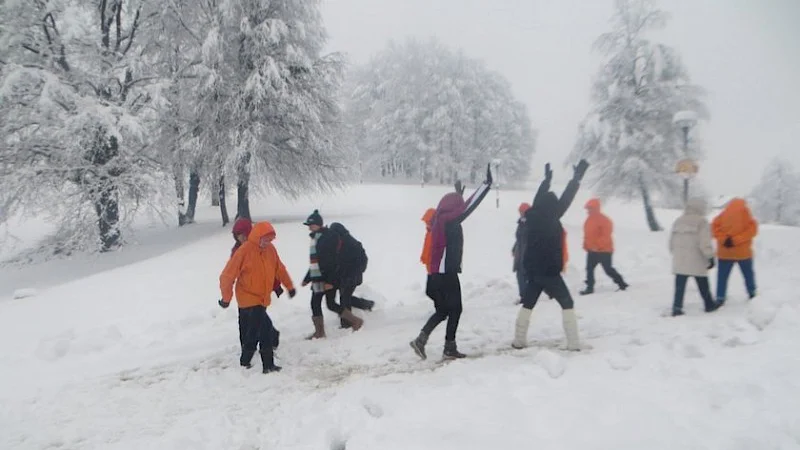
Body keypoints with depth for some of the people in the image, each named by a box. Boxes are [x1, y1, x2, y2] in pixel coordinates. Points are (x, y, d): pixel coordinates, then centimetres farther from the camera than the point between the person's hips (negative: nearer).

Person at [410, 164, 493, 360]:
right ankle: (450, 348, 8)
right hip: (446, 272, -9)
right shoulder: (448, 220, -14)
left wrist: (458, 194, 47)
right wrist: (487, 184, -17)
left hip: (438, 272, 9)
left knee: (443, 310, 16)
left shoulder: (441, 219, 11)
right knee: (454, 309, 3)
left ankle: (421, 339, 7)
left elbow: (458, 209, 33)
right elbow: (469, 207, -19)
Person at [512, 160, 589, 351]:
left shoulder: (533, 217, 1)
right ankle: (573, 343, 1)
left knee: (528, 304, 16)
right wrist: (577, 177, -8)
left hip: (533, 270, 6)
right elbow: (565, 200, -12)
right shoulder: (551, 219, -14)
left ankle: (519, 340, 17)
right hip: (549, 272, -6)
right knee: (567, 304, 6)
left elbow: (539, 199, 17)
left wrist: (547, 179, 29)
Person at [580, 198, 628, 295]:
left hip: (604, 250, -8)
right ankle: (589, 288, 7)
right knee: (589, 269, 3)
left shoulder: (604, 220, -16)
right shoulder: (589, 220, 9)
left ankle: (622, 283, 17)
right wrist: (586, 245, 10)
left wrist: (597, 246, -27)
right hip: (592, 250, 8)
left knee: (608, 269, 0)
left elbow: (606, 235, -21)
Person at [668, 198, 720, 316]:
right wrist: (710, 257, -8)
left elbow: (672, 242, 14)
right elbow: (705, 243, -15)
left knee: (680, 286, 4)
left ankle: (677, 308, -3)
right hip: (696, 262, -4)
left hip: (679, 262, 4)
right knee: (703, 285, 13)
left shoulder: (678, 221, 9)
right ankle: (709, 305, 28)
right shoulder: (701, 222, -10)